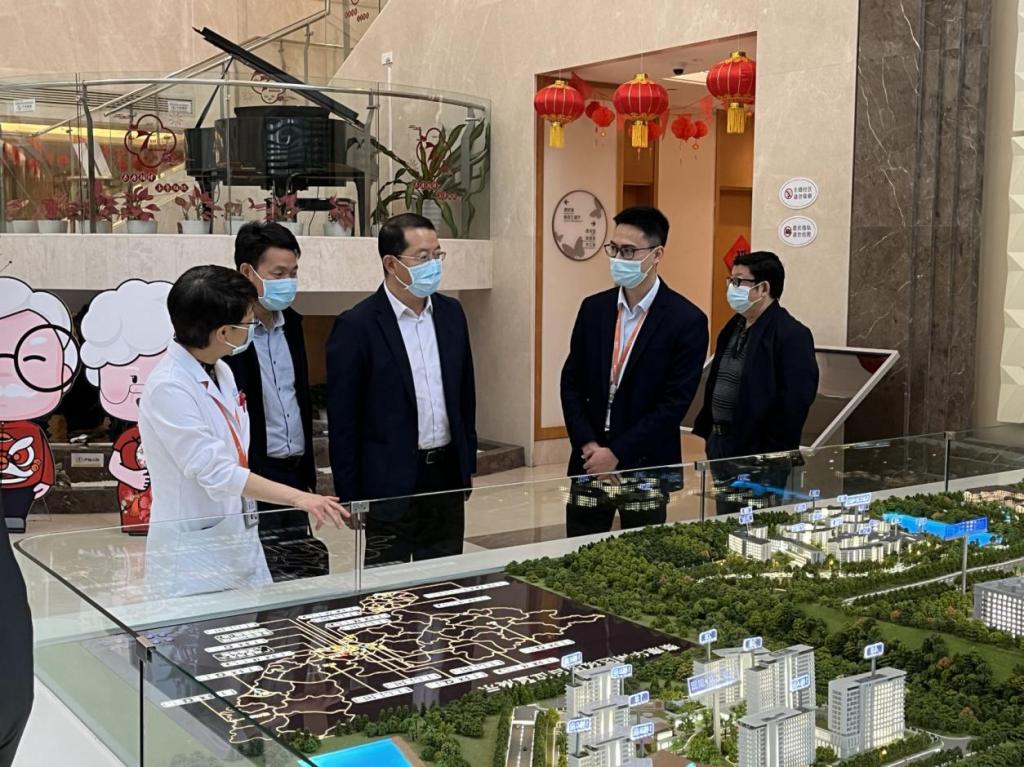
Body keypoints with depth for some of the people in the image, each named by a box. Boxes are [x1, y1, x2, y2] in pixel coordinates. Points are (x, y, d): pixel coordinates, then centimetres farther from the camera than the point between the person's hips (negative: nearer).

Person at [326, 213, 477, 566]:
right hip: (390, 485, -5)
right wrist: (350, 500, -8)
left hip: (448, 475, 5)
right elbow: (342, 421, -9)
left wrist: (467, 465, 13)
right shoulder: (356, 325, -11)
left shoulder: (451, 313, 6)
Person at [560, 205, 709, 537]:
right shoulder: (593, 308, 6)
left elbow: (674, 402, -12)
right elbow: (571, 382, 7)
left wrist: (618, 453, -14)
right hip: (590, 462, 4)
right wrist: (588, 445, -6)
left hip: (645, 469, -4)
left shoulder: (687, 321, -9)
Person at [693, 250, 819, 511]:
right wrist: (704, 430, 12)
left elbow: (795, 401, -18)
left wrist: (774, 454, -19)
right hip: (721, 445, 8)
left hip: (760, 454, -8)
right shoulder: (733, 328, 13)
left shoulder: (791, 335, -14)